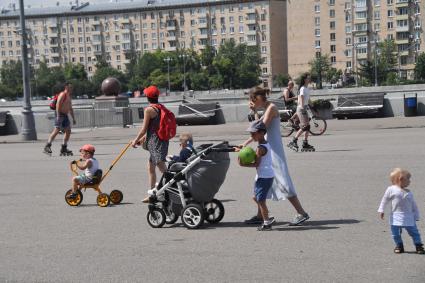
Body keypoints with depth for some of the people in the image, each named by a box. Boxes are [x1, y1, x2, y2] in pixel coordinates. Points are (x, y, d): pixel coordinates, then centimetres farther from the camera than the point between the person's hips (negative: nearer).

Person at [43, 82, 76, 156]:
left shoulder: (69, 96, 20)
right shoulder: (63, 94, -9)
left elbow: (70, 108, 27)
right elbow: (58, 105, -19)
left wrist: (73, 118, 23)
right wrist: (58, 116, -26)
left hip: (65, 115, 9)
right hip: (60, 114, -9)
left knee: (68, 131, 5)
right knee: (56, 130, -16)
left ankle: (64, 149, 9)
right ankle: (47, 147, -18)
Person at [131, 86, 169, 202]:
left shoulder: (149, 109, -12)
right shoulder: (161, 108, 12)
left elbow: (144, 128, -9)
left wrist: (136, 140, 4)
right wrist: (144, 138, 28)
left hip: (155, 141, -9)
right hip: (162, 139, 9)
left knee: (161, 166, -16)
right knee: (150, 168, 18)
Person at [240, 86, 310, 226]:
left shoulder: (271, 108, -13)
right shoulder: (267, 109, 15)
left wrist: (247, 142, -16)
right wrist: (255, 112, 13)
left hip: (274, 150, -10)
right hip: (267, 148, 10)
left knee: (282, 182, -9)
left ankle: (301, 213, -6)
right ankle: (261, 215, 18)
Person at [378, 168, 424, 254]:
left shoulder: (409, 193, 6)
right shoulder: (391, 190, -5)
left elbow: (414, 205, 12)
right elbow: (385, 200, 1)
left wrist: (416, 216, 11)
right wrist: (381, 210, -3)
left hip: (408, 217, 2)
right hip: (396, 217, -2)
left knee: (414, 232, 2)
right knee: (396, 234, 2)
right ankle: (399, 245, 21)